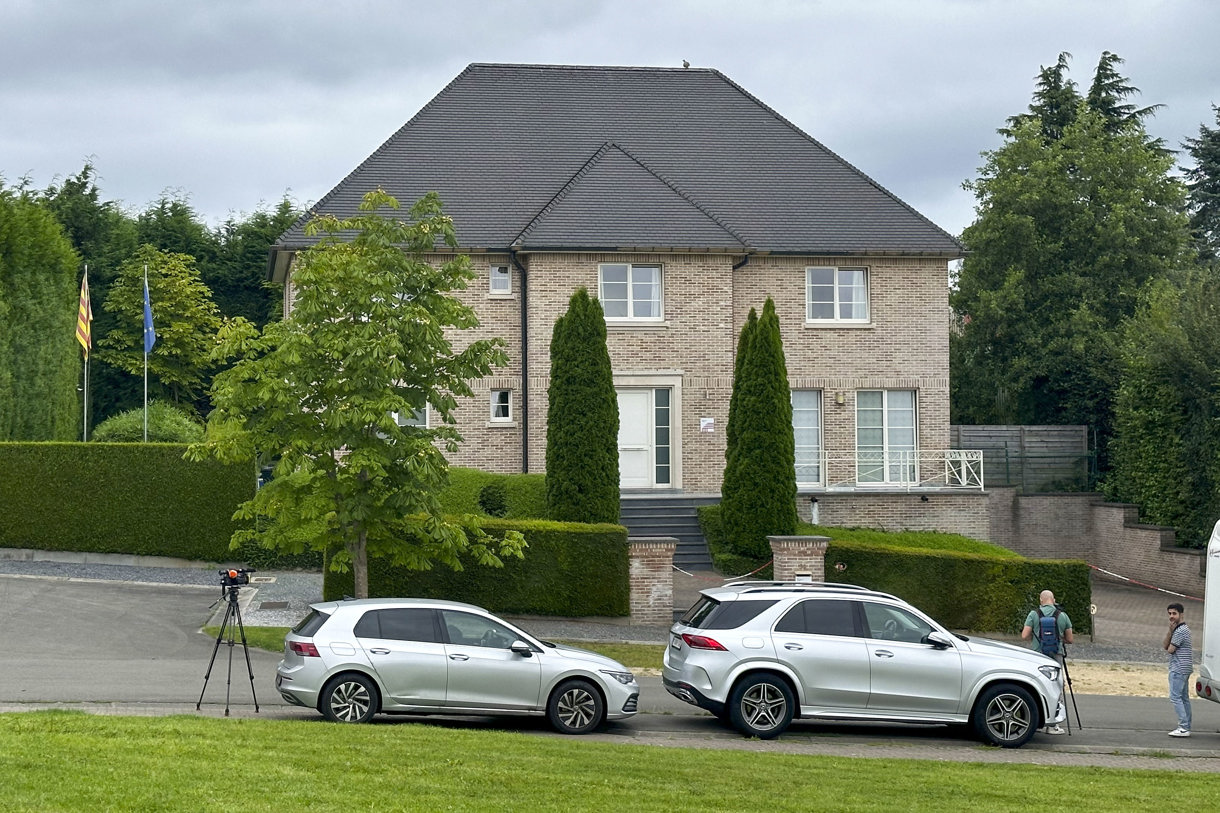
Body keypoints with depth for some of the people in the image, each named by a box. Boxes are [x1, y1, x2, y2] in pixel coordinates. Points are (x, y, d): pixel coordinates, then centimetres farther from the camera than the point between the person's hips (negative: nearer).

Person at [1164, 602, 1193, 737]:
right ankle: (1186, 727, 15)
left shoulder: (1181, 630, -16)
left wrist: (1170, 647, 5)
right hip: (1184, 669, 11)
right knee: (1184, 698, 12)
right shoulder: (1179, 628, 16)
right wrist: (1170, 631, -5)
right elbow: (1165, 646, 9)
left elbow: (1170, 649, -17)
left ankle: (1183, 727, -15)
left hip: (1178, 669, -11)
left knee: (1175, 697, -12)